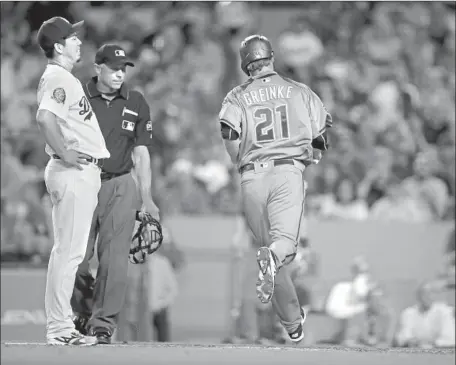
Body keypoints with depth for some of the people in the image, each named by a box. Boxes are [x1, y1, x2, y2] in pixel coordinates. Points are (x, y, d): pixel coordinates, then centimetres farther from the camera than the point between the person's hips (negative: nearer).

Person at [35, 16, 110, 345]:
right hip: (73, 172, -11)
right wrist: (65, 154, -24)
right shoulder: (56, 78, -12)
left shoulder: (68, 79, 20)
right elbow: (45, 117, -30)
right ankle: (59, 328, -9)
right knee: (69, 250, -10)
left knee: (71, 251, 12)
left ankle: (62, 325, 17)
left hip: (85, 172, 11)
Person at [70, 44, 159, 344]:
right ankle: (83, 315, 20)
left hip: (120, 187, 1)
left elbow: (141, 152, 10)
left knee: (114, 260, -8)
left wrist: (147, 198, 5)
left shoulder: (136, 103, 8)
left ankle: (103, 324, -4)